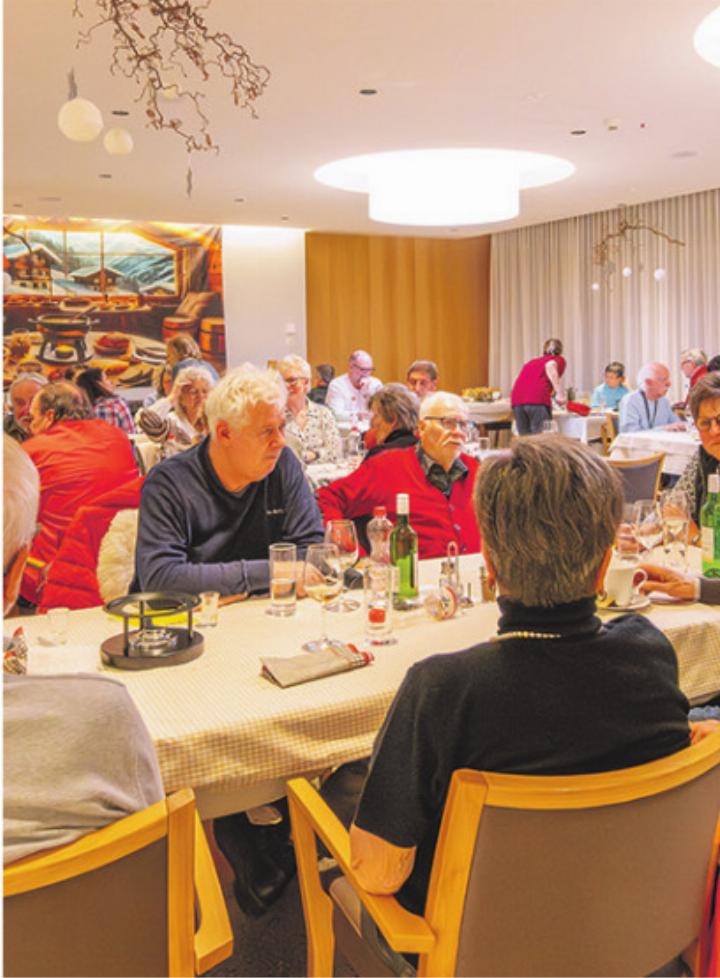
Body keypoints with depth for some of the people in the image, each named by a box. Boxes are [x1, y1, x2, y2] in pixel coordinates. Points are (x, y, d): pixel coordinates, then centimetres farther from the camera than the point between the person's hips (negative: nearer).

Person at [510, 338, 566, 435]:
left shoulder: (532, 362, 34)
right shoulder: (559, 360, 18)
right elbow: (550, 366, -7)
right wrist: (560, 393, -11)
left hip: (517, 399, 5)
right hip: (538, 400, -5)